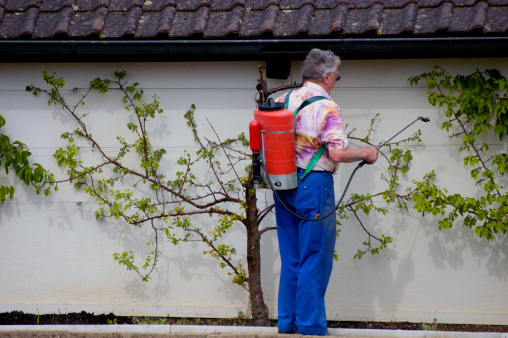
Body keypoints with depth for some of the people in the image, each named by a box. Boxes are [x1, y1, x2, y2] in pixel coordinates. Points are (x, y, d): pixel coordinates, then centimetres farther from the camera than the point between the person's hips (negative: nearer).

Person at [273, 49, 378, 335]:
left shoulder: (283, 100, 8)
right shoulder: (327, 107, -12)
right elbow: (337, 153, -19)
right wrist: (366, 153, -3)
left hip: (284, 183, 7)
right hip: (314, 184, -7)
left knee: (291, 257, 14)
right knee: (315, 257, 0)